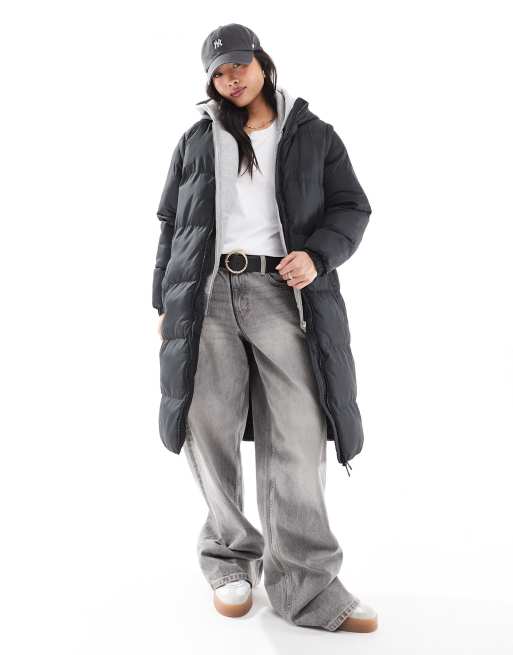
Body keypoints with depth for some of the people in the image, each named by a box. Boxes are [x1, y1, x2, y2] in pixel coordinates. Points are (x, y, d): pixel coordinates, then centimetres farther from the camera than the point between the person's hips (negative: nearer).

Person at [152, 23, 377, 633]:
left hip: (283, 294, -1)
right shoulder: (196, 140, 21)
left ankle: (305, 583, 0)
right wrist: (166, 300, 12)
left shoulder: (313, 135, 16)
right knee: (208, 427, -2)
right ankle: (230, 557, 16)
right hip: (207, 295, 2)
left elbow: (351, 207, 11)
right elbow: (170, 225, 20)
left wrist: (316, 255, -9)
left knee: (297, 437, -7)